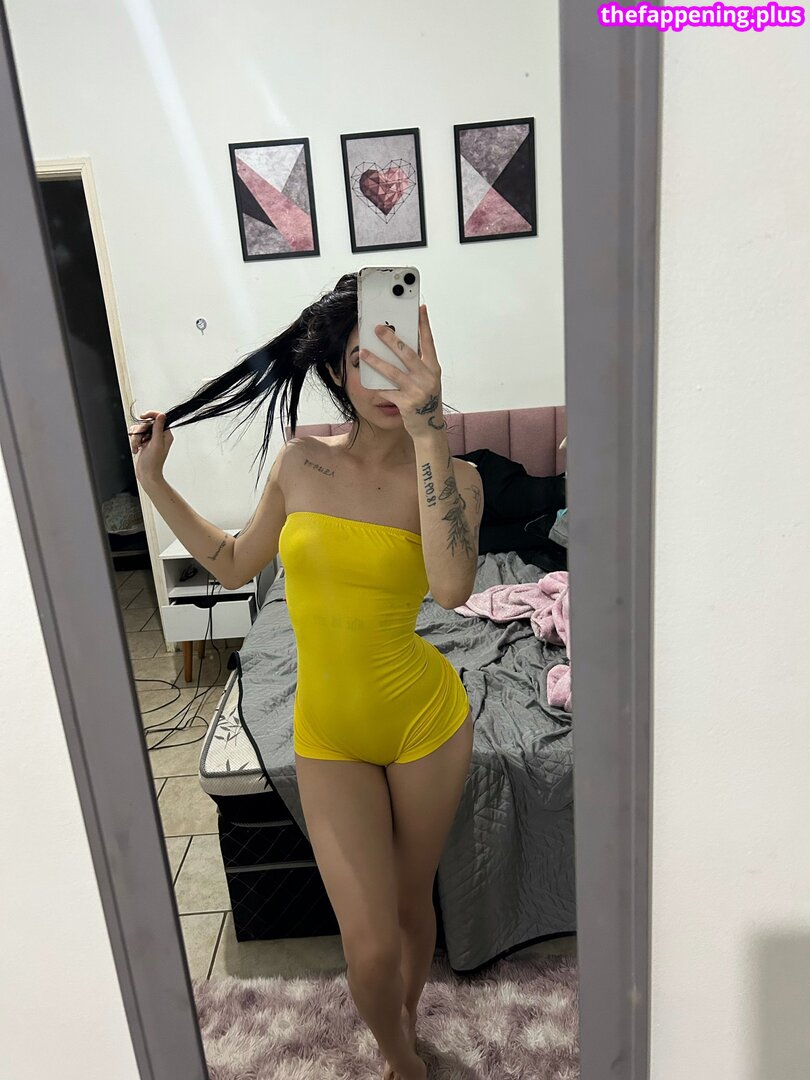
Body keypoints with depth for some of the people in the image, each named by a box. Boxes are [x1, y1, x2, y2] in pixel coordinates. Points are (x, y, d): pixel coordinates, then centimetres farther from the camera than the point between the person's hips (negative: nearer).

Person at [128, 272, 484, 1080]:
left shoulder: (451, 475, -12)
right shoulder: (300, 463, -3)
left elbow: (451, 588, -33)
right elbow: (233, 565, 11)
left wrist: (427, 430, -36)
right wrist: (153, 481, 8)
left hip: (425, 719, -1)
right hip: (328, 734, 2)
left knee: (412, 903, 20)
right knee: (370, 945, 1)